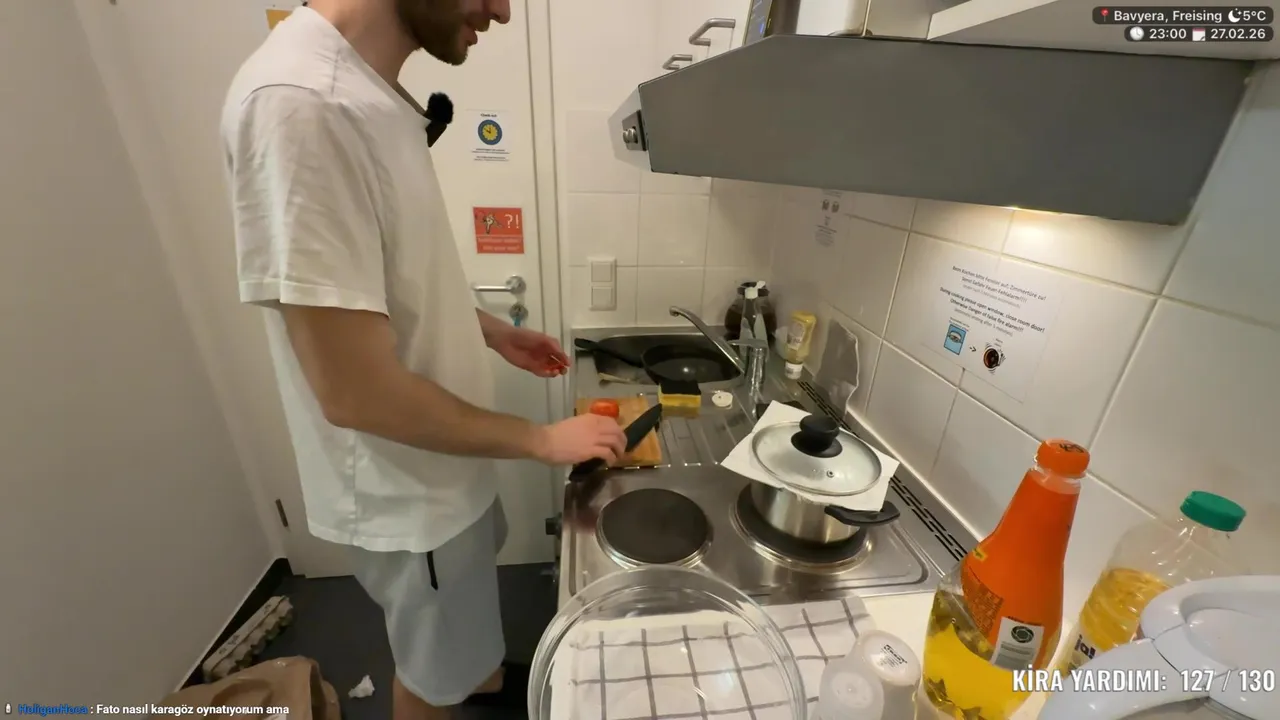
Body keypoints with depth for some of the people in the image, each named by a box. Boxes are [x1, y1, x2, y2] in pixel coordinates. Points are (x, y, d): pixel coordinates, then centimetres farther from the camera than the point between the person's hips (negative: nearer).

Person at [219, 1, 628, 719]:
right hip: (409, 482, -8)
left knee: (469, 623, 35)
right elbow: (356, 392, -29)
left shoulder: (373, 89, 0)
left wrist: (494, 330, 7)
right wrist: (542, 438, -19)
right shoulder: (299, 103, -29)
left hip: (447, 453, 9)